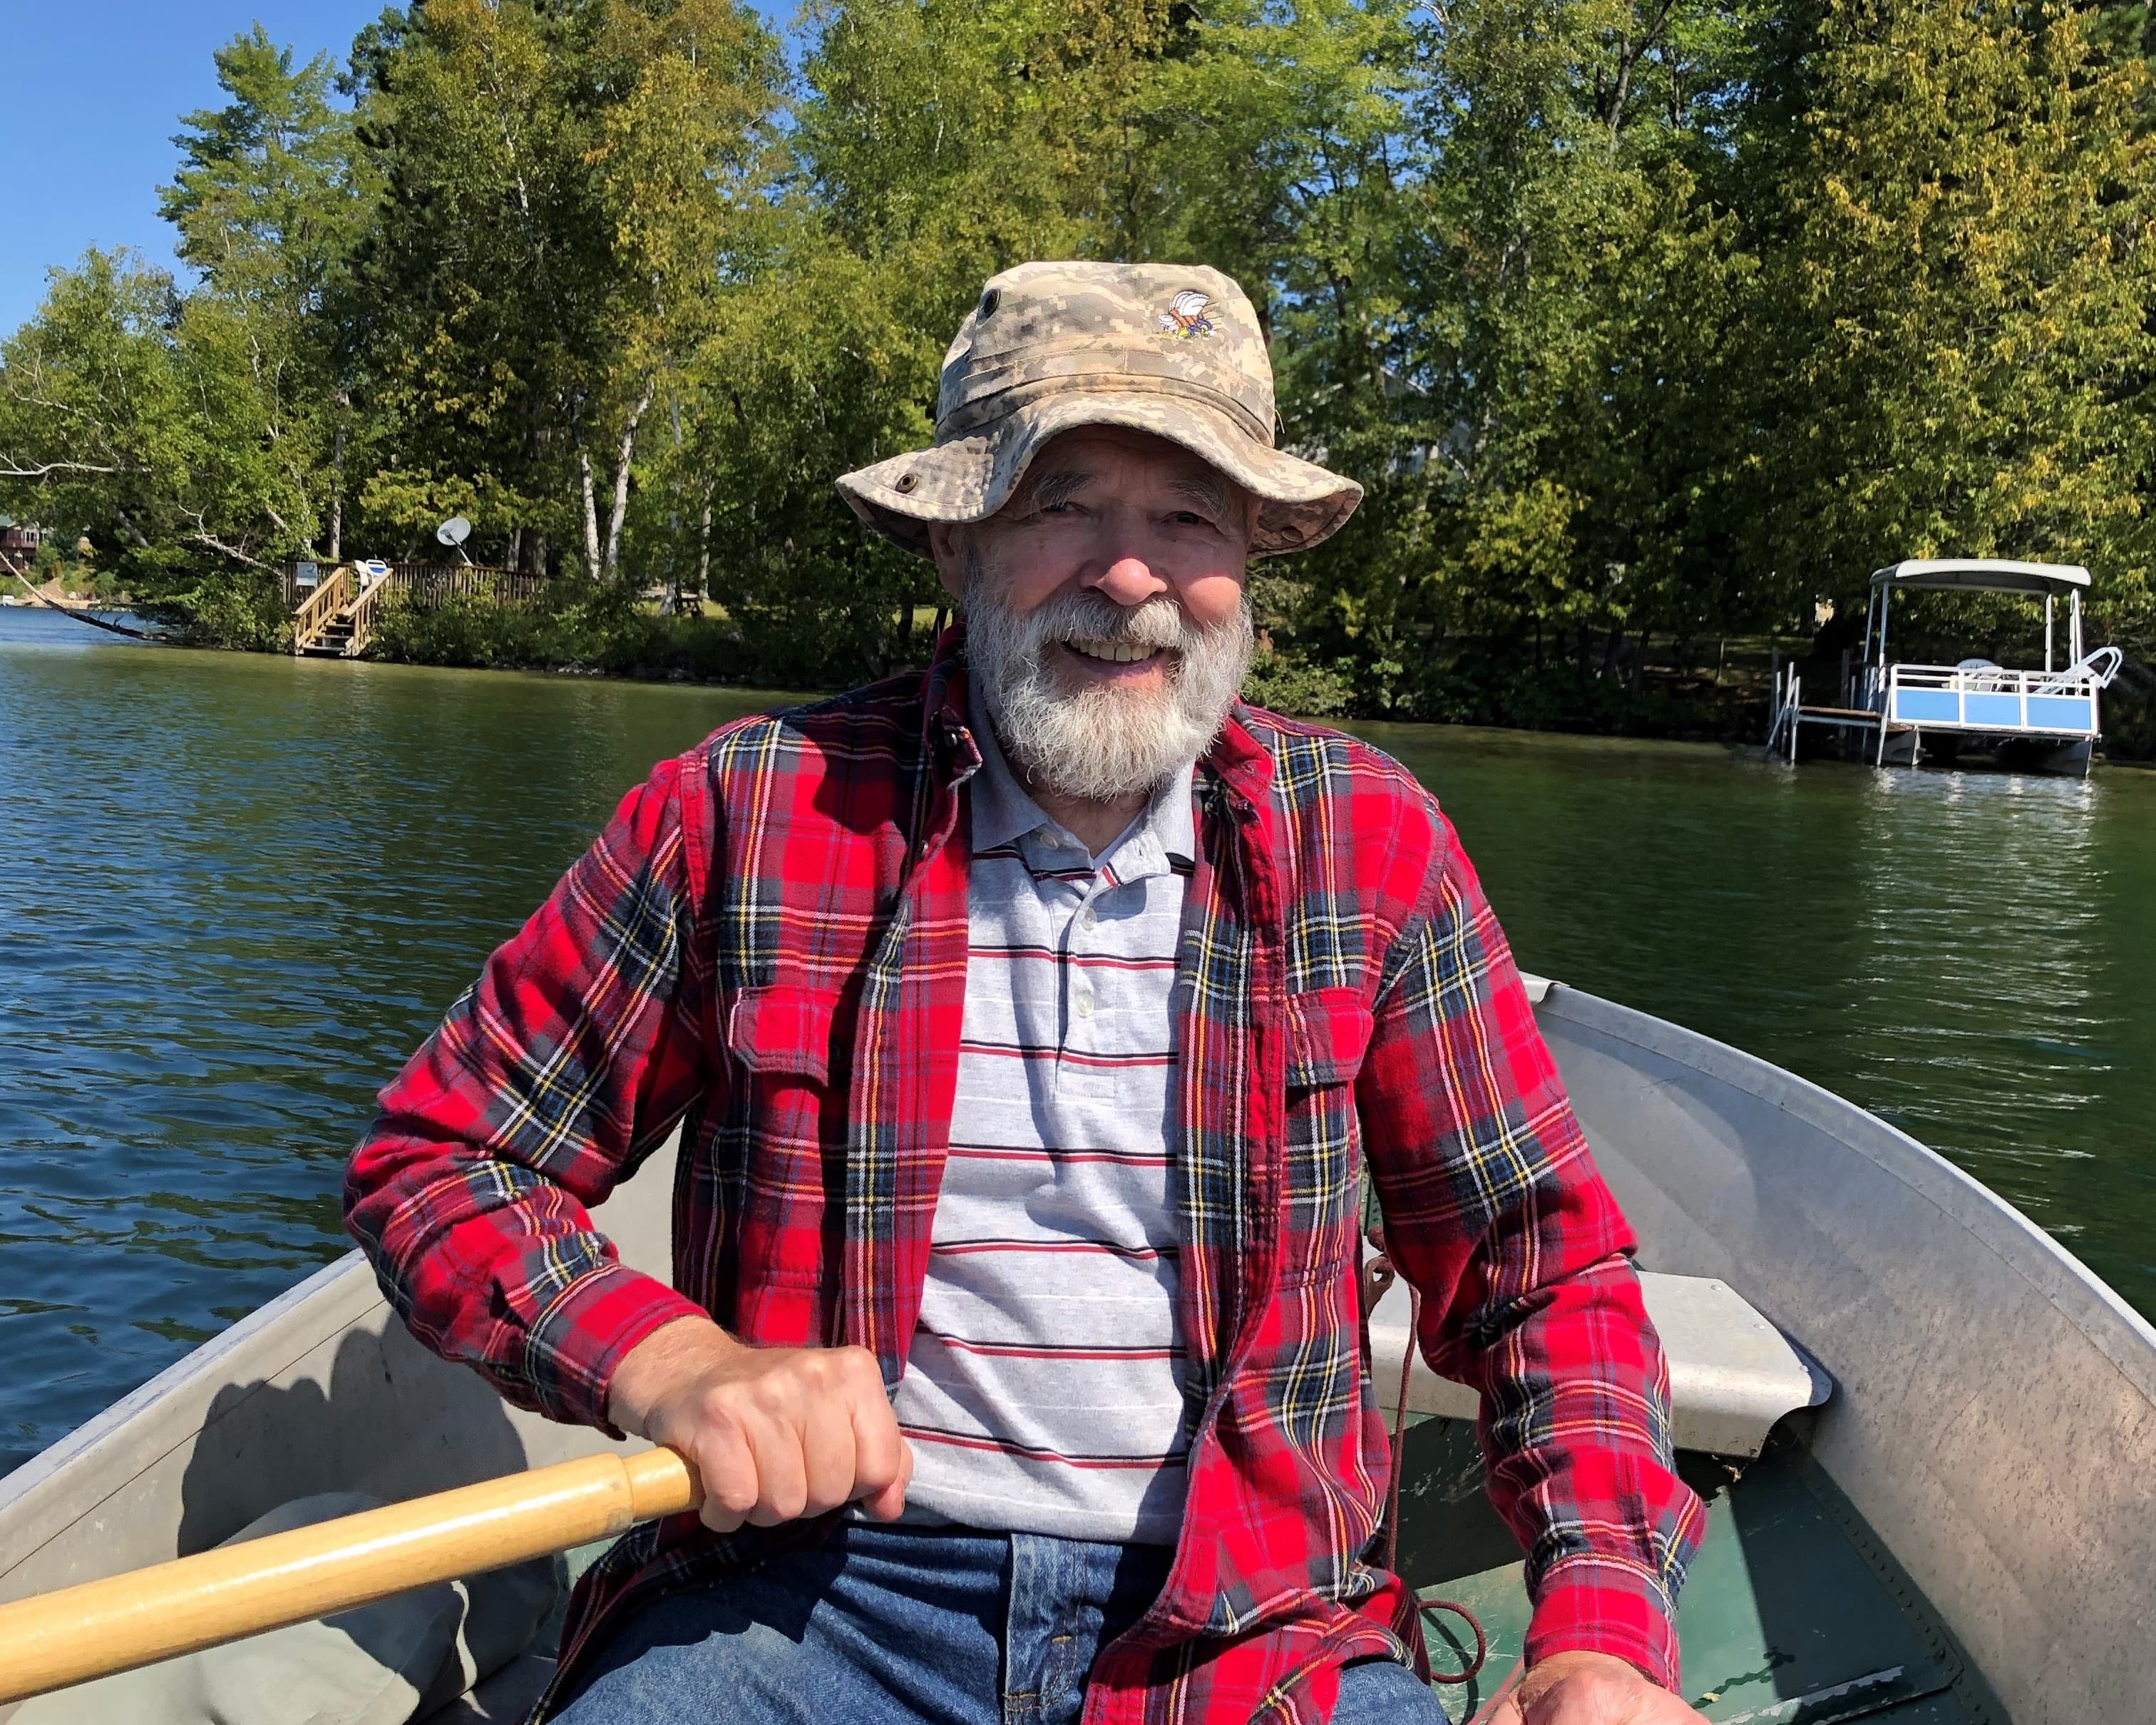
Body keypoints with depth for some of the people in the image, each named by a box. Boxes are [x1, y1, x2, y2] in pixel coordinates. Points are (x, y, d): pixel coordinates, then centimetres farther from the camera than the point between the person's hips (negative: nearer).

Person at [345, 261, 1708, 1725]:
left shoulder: (1369, 843, 0)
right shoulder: (752, 813, -4)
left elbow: (1544, 1270, 4)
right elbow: (433, 1162, 2)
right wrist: (662, 1359, -16)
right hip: (809, 1585, -1)